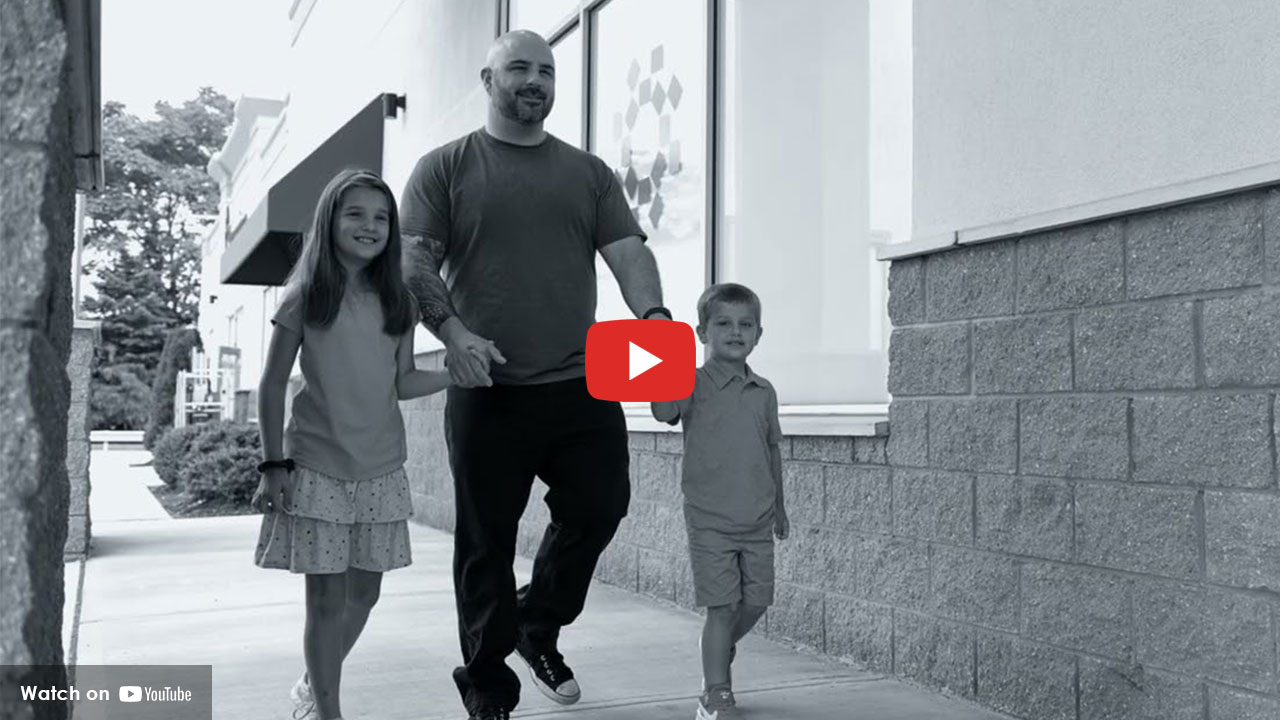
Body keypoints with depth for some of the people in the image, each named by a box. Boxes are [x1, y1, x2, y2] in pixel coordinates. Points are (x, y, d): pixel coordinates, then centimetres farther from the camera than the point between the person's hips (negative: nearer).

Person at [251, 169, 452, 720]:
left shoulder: (398, 302, 6)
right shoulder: (304, 296, -4)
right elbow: (273, 386, -2)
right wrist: (273, 464, -7)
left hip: (380, 468, 4)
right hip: (318, 467, -4)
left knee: (364, 591, 10)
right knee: (327, 597, 0)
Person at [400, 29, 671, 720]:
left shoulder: (588, 172, 16)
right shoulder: (444, 168, 7)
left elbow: (627, 250, 6)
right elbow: (415, 261, -2)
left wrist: (652, 313, -13)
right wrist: (450, 328, -19)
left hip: (580, 384, 3)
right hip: (487, 391, -3)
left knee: (600, 506, 1)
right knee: (486, 541, 3)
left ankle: (538, 627, 29)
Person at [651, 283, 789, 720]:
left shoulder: (764, 392, 7)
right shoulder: (694, 383, -7)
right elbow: (665, 412, -27)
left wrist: (779, 506, 20)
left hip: (757, 522, 5)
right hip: (710, 520, -5)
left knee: (755, 603, 11)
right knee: (722, 606, -5)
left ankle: (720, 653, 40)